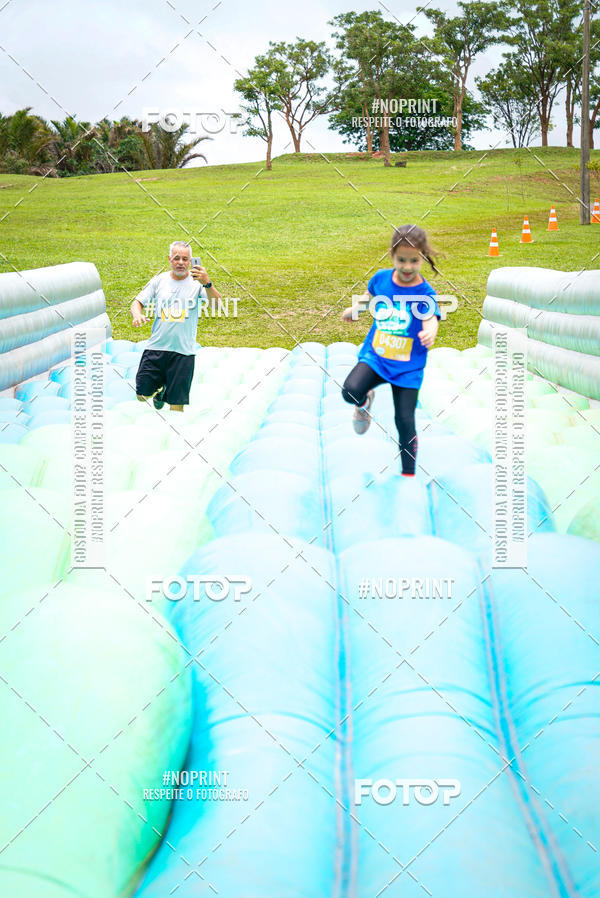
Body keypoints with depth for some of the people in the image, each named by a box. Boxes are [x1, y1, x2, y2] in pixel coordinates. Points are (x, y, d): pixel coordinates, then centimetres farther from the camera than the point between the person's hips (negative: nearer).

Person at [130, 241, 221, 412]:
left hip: (183, 352, -2)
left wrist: (207, 283, -36)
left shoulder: (196, 282, -2)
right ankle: (160, 389, 35)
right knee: (142, 396, 4)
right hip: (155, 347, 2)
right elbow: (137, 302, 11)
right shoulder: (159, 280, 7)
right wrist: (137, 315, -12)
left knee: (177, 405, -2)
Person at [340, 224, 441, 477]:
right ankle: (365, 402, 13)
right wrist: (354, 309, 11)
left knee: (405, 421, -2)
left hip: (408, 366, -2)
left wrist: (429, 333, -50)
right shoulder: (382, 278, -1)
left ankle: (409, 474, 18)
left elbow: (430, 321, -29)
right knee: (351, 391, -26)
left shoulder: (425, 293, -12)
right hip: (375, 355, 2)